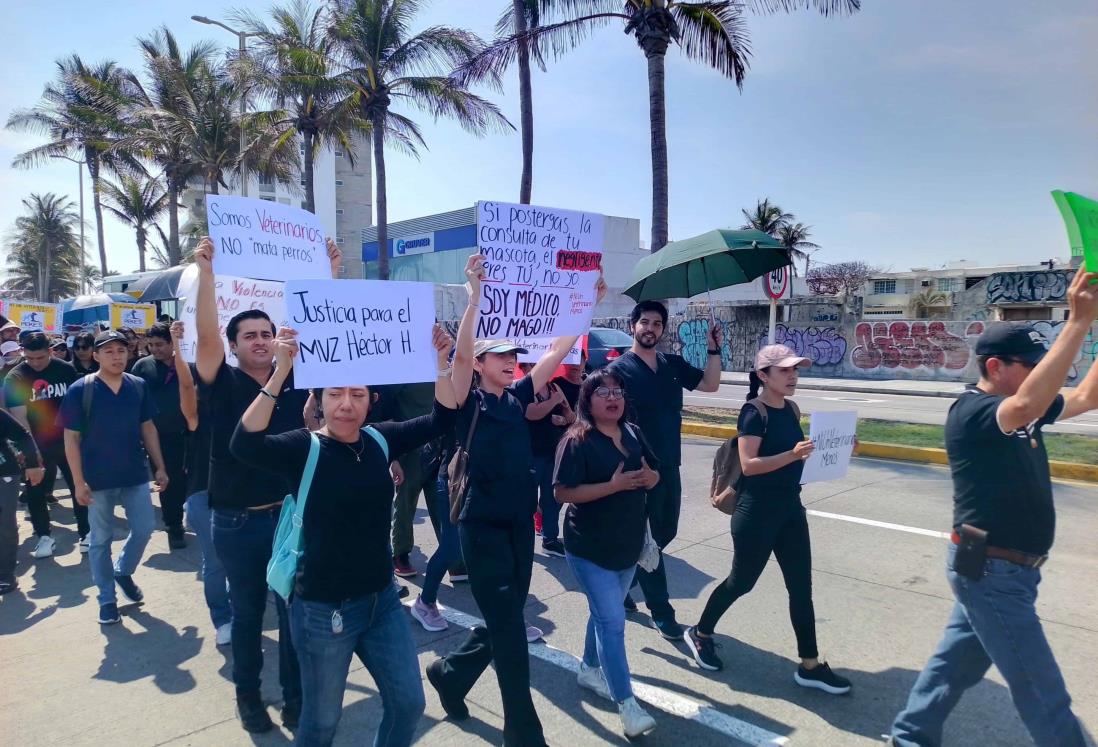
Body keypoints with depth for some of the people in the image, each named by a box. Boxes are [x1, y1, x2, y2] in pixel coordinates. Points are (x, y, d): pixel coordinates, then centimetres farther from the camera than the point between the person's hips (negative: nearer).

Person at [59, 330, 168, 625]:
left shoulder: (138, 386, 0)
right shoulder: (79, 390, -10)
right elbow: (71, 438, -8)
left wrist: (159, 467, 5)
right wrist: (79, 482, -11)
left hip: (136, 475, 3)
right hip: (98, 480, -3)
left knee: (144, 530, 8)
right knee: (101, 540, 9)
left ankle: (123, 571, 36)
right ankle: (107, 599, 23)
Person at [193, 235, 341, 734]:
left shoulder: (295, 378, 2)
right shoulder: (224, 384, -5)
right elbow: (207, 335, -19)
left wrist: (330, 276, -9)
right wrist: (206, 272, -27)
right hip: (238, 521, -2)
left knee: (295, 609, 12)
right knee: (247, 612, 14)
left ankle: (295, 695, 29)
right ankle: (248, 695, 33)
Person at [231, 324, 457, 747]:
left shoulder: (379, 440, -1)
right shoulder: (304, 448, -14)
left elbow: (440, 419, 0)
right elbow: (245, 445, -32)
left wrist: (440, 363, -14)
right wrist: (281, 372, -40)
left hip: (381, 600, 5)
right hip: (323, 610, -4)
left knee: (409, 703, 16)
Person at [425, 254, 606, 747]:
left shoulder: (517, 397, 7)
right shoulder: (469, 403, -8)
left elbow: (558, 350, 5)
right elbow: (460, 355, -26)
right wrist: (475, 295, -34)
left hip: (521, 523, 7)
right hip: (484, 526, -7)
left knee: (504, 625, 18)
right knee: (508, 631, -1)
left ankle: (449, 673, 42)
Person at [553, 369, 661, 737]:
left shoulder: (633, 433, 4)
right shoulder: (577, 441, -16)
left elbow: (654, 476, 12)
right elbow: (563, 492, -22)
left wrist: (647, 477, -12)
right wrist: (613, 485, -28)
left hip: (629, 543, 7)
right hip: (590, 547, -7)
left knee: (605, 614, 21)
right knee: (613, 620, -6)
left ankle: (589, 669, 42)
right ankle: (627, 703, 5)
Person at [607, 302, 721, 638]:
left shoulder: (673, 365, 7)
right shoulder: (619, 369, -10)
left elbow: (710, 384, 11)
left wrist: (714, 349, -2)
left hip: (669, 465, 7)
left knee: (666, 531, 17)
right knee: (647, 539, 3)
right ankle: (661, 611, 15)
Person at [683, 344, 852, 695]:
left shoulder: (791, 410, 7)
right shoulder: (754, 412, -15)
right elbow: (749, 464, -22)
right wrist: (792, 455, -33)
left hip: (790, 507, 7)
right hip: (757, 511, -7)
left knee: (801, 586, 8)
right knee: (742, 581, 8)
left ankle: (810, 665, 19)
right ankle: (699, 633, 31)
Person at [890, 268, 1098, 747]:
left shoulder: (1019, 408, 8)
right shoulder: (970, 411, -21)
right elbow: (1027, 405, -41)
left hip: (1004, 567, 9)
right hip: (992, 570, -9)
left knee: (959, 660, 19)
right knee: (1042, 693, 2)